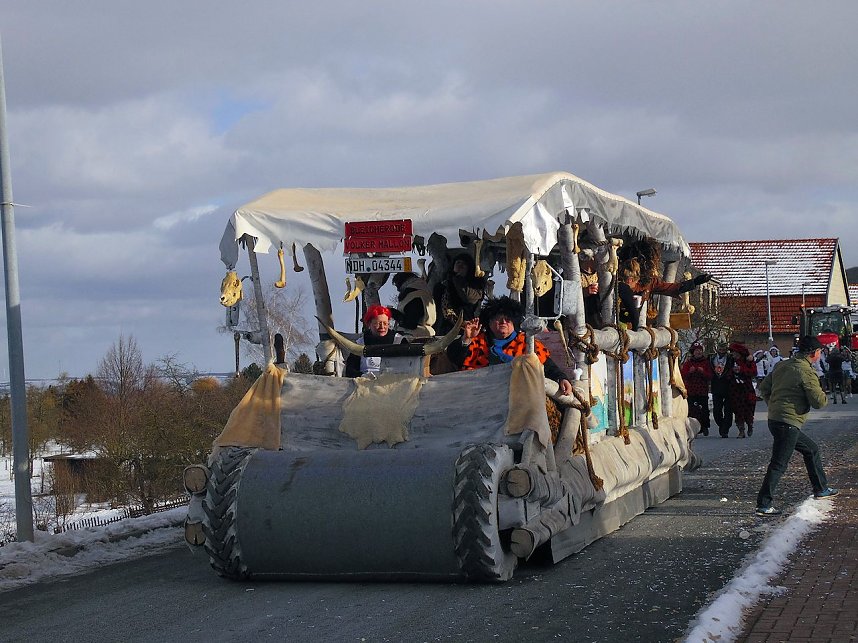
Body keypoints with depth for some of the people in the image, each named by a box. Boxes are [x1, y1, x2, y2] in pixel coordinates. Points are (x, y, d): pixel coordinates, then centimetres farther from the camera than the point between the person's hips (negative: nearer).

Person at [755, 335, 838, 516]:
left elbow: (764, 388, 16)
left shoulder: (783, 366, 11)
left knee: (811, 449, 23)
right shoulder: (806, 372, -15)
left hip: (775, 418, 10)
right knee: (779, 465, -7)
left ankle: (820, 489, 34)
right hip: (788, 424, -10)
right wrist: (824, 396, 6)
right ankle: (763, 505, -8)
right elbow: (819, 402, -15)